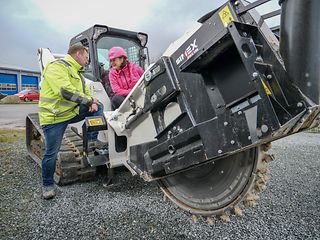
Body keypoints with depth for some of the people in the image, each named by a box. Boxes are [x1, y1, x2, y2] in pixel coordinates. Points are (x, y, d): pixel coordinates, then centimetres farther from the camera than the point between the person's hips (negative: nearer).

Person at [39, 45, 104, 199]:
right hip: (54, 117, -8)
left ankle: (93, 140, 1)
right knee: (51, 153, 0)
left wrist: (93, 103, -7)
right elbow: (65, 90, -28)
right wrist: (89, 100, -19)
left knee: (98, 107, -1)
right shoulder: (57, 67, -14)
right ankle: (47, 184, 20)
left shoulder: (77, 73, 17)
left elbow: (85, 91, 16)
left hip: (72, 112, 8)